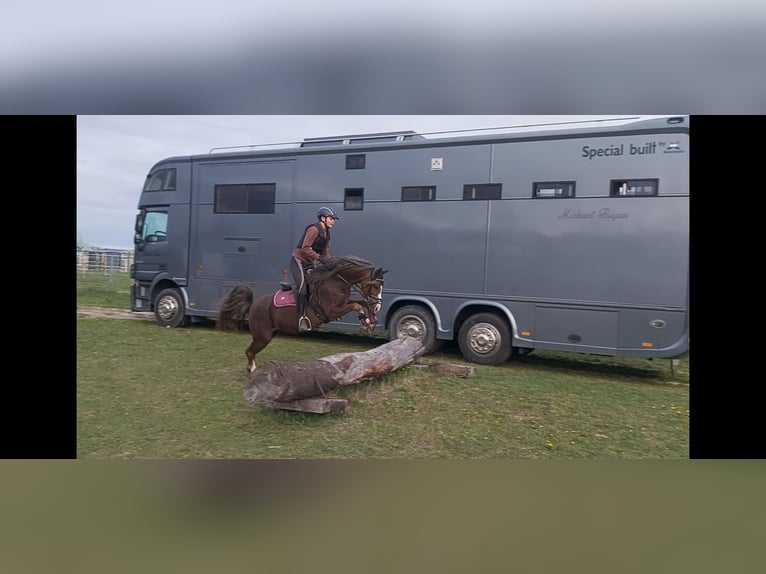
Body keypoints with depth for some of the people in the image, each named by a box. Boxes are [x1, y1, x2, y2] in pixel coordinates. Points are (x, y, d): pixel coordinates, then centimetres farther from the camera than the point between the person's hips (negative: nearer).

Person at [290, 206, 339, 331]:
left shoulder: (326, 234, 12)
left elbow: (325, 252, 13)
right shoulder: (314, 229, -16)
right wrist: (319, 257, -27)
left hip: (310, 264, 9)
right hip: (298, 261, -9)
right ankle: (302, 317, -19)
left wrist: (330, 260, -6)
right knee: (303, 286, -21)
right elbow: (305, 248, -23)